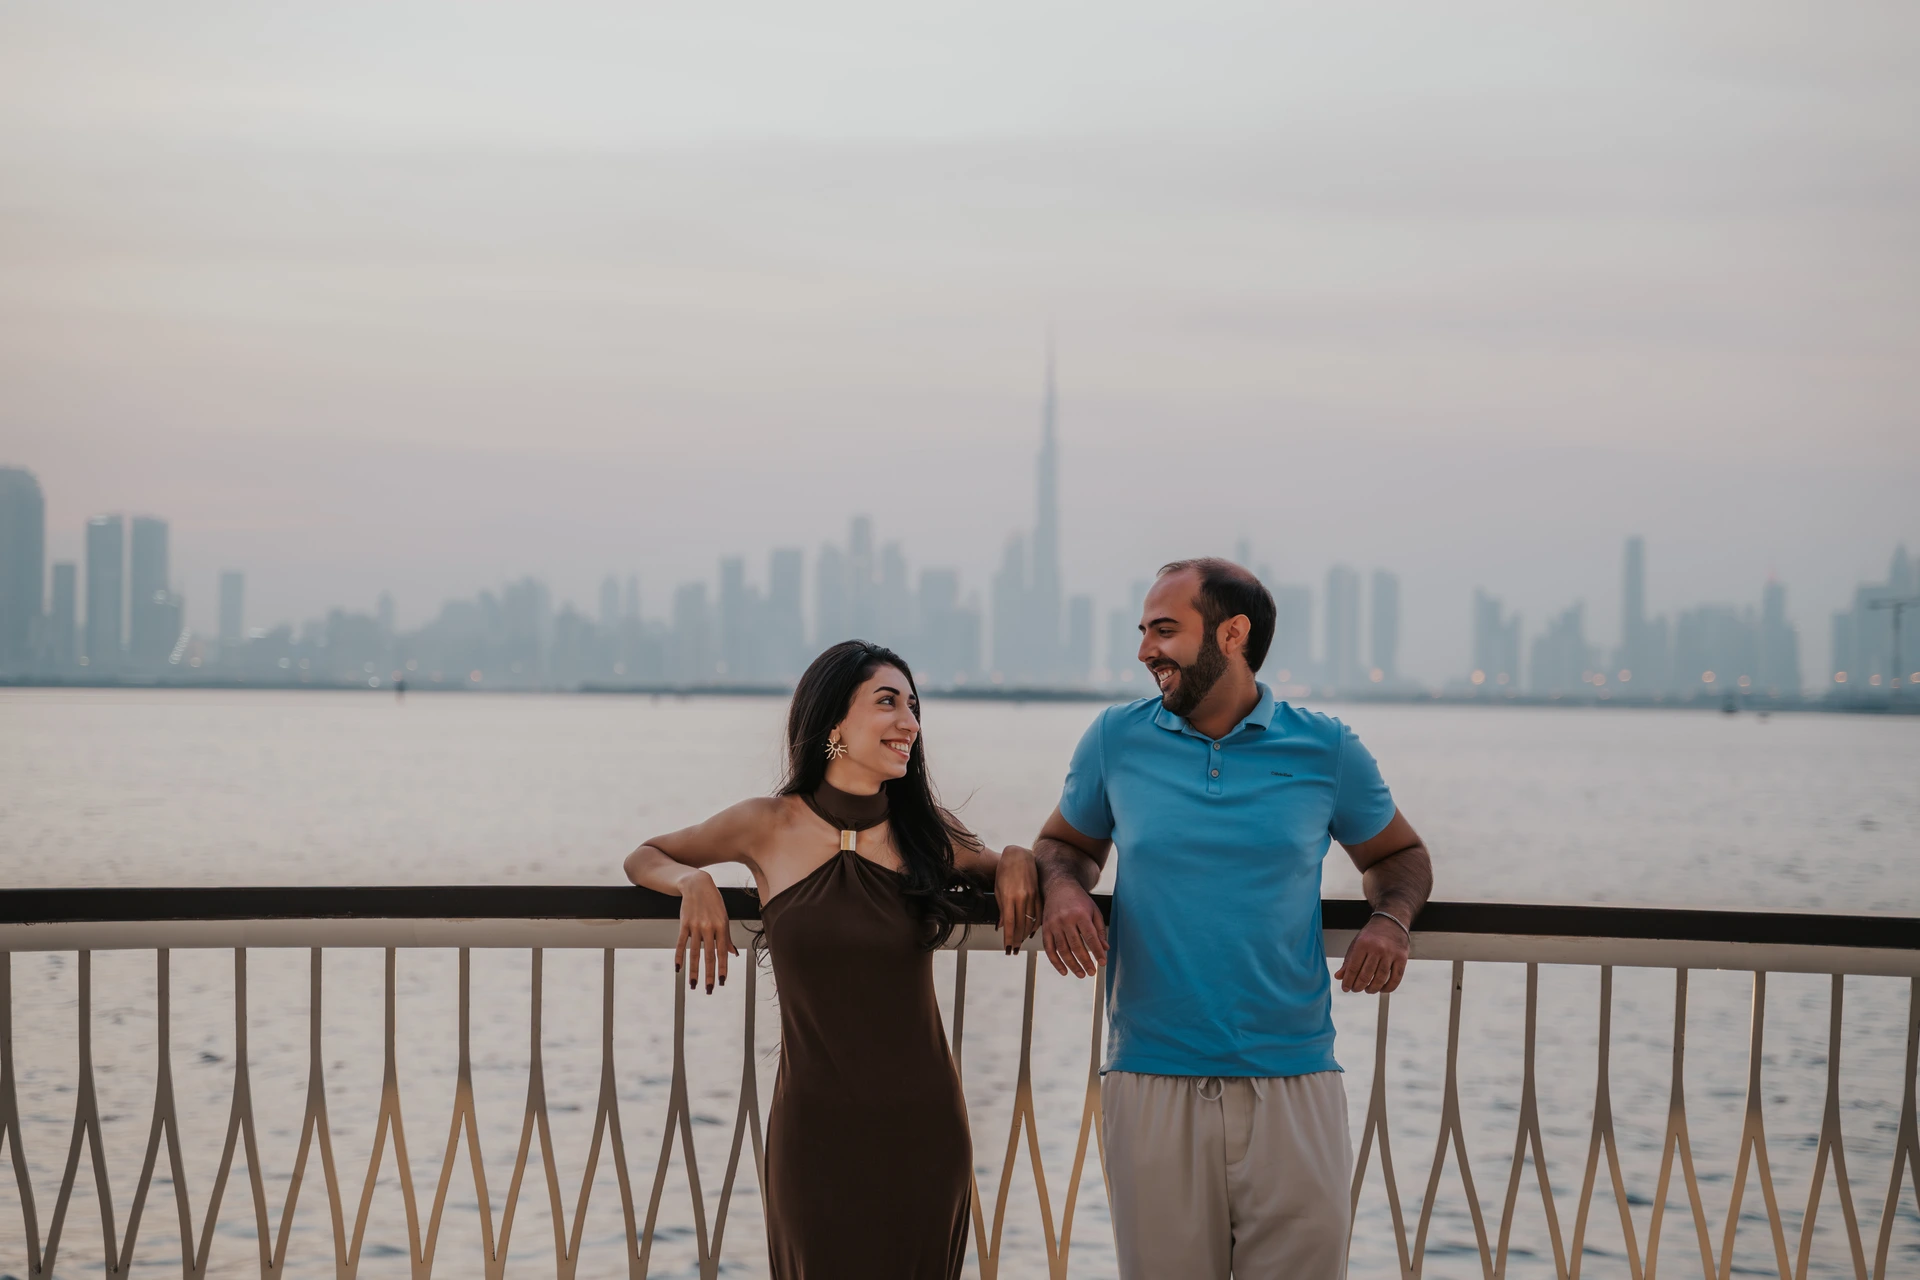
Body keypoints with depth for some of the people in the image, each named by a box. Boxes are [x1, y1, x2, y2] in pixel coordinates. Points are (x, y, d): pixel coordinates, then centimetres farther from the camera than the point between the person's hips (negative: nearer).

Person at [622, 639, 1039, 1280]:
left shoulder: (926, 834, 4)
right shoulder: (768, 827, 0)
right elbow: (644, 857, 14)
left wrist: (1017, 860, 0)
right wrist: (692, 879, -8)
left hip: (924, 1126, 2)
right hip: (815, 1126, -2)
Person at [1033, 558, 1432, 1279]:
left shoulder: (1325, 751, 5)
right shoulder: (1116, 740, 6)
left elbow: (1398, 855, 19)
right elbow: (1065, 842, 20)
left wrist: (1391, 919, -3)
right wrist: (1061, 886, -4)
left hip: (1293, 1084, 0)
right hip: (1152, 1082, 1)